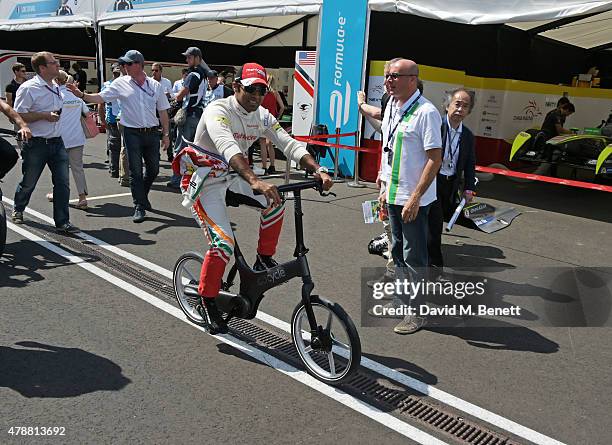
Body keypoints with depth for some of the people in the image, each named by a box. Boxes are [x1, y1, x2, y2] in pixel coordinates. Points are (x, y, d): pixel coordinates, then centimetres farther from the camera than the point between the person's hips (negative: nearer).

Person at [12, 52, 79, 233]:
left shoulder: (56, 88, 11)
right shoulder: (28, 88, -12)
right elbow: (18, 116, -13)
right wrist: (44, 116, -19)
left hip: (57, 142, 6)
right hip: (36, 144, -5)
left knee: (63, 182, -3)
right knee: (28, 182, 11)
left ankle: (62, 221, 2)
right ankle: (18, 210, 38)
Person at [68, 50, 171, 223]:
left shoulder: (155, 85, 5)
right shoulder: (121, 83, 2)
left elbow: (163, 111, 9)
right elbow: (101, 98, -2)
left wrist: (165, 134, 7)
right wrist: (82, 95, -18)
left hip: (152, 132, 2)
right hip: (132, 133, -2)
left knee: (153, 169, 11)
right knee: (135, 171, -1)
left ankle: (142, 195, 36)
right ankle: (140, 207, 6)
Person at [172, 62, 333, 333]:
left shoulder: (262, 116, -1)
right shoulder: (218, 110, -22)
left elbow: (289, 144, -10)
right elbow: (229, 149, -41)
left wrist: (317, 170, -27)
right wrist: (256, 182, -56)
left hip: (231, 177, 7)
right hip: (203, 182, -6)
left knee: (274, 203, -15)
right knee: (223, 244, -18)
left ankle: (264, 260, 4)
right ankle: (207, 299, 5)